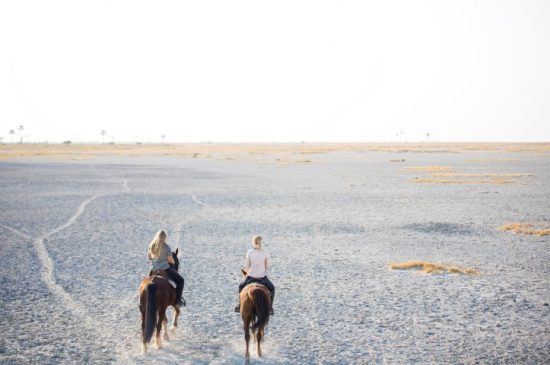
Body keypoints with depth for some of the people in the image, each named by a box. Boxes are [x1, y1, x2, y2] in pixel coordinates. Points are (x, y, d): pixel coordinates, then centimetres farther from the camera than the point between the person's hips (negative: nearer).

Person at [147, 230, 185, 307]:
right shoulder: (166, 247, -13)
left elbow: (149, 257, 10)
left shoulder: (151, 245, 1)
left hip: (153, 269, 5)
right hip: (164, 269, -5)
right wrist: (173, 262, 14)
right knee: (180, 280, 9)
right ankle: (178, 301, 4)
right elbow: (170, 260, -8)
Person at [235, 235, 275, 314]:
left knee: (241, 286, 29)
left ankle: (240, 305, 31)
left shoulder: (249, 252, -7)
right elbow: (267, 266, 3)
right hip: (262, 277, 0)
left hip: (251, 277, 0)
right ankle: (270, 308, 17)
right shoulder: (265, 253, -5)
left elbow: (246, 266, -1)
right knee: (272, 288, 24)